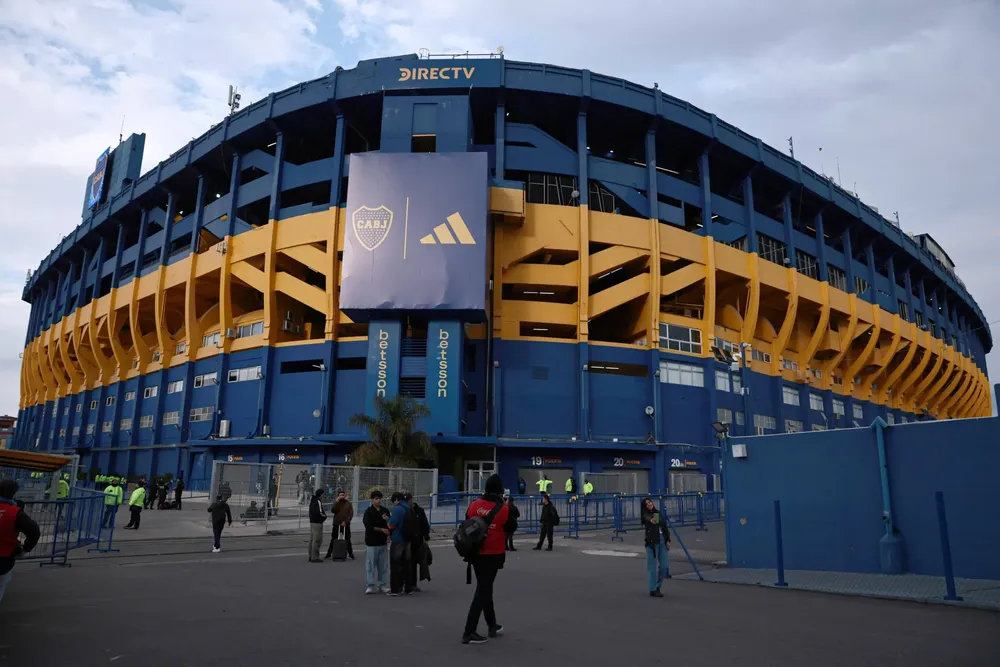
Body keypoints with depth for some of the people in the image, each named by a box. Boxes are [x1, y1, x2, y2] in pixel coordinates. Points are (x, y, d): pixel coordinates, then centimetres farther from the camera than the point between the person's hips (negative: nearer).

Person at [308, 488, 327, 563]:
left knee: (312, 540, 13)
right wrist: (324, 515, -4)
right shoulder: (318, 502, -15)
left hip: (311, 522, 10)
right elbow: (320, 512, -24)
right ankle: (314, 557, -6)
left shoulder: (312, 501, 14)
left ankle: (311, 556, 18)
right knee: (317, 540, -6)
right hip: (317, 523, -10)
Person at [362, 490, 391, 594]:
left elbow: (390, 526, 14)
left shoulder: (385, 511, 9)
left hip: (383, 542, 4)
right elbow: (368, 526, -12)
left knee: (383, 565, 7)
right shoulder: (368, 512, -5)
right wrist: (382, 529, -15)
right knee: (370, 564, -2)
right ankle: (370, 586, 6)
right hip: (372, 542, -4)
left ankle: (382, 585, 16)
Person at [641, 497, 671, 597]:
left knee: (664, 566, 6)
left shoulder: (659, 513, 12)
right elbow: (647, 519, -29)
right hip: (652, 542, -5)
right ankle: (653, 590, 4)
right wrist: (651, 520, -53)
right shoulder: (646, 515, -4)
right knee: (652, 566, -4)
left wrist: (668, 540, 3)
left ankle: (657, 586, 23)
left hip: (662, 541, 5)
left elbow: (665, 528, 13)